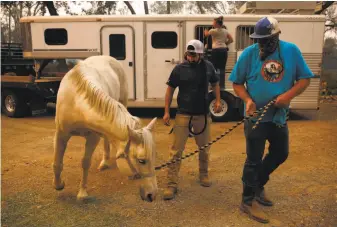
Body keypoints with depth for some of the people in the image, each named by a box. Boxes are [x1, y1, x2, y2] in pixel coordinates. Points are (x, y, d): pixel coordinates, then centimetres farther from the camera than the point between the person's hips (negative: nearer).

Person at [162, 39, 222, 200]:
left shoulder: (208, 67, 0)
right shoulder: (179, 69, -6)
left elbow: (215, 84, 16)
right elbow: (170, 90, 0)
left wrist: (218, 101, 2)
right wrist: (167, 112, -5)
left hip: (203, 115, 3)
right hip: (183, 115, -2)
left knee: (204, 148, 17)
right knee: (176, 150, -3)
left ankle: (203, 174, 40)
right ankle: (171, 184, 4)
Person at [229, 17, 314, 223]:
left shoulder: (291, 51, -3)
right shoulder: (249, 53, -10)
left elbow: (304, 79, -1)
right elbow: (237, 83, -4)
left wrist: (288, 95, -20)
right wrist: (248, 99, -23)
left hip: (279, 116, 4)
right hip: (256, 116, -4)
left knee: (281, 154, 18)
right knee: (254, 159, 4)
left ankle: (258, 185, 42)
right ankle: (248, 201, 20)